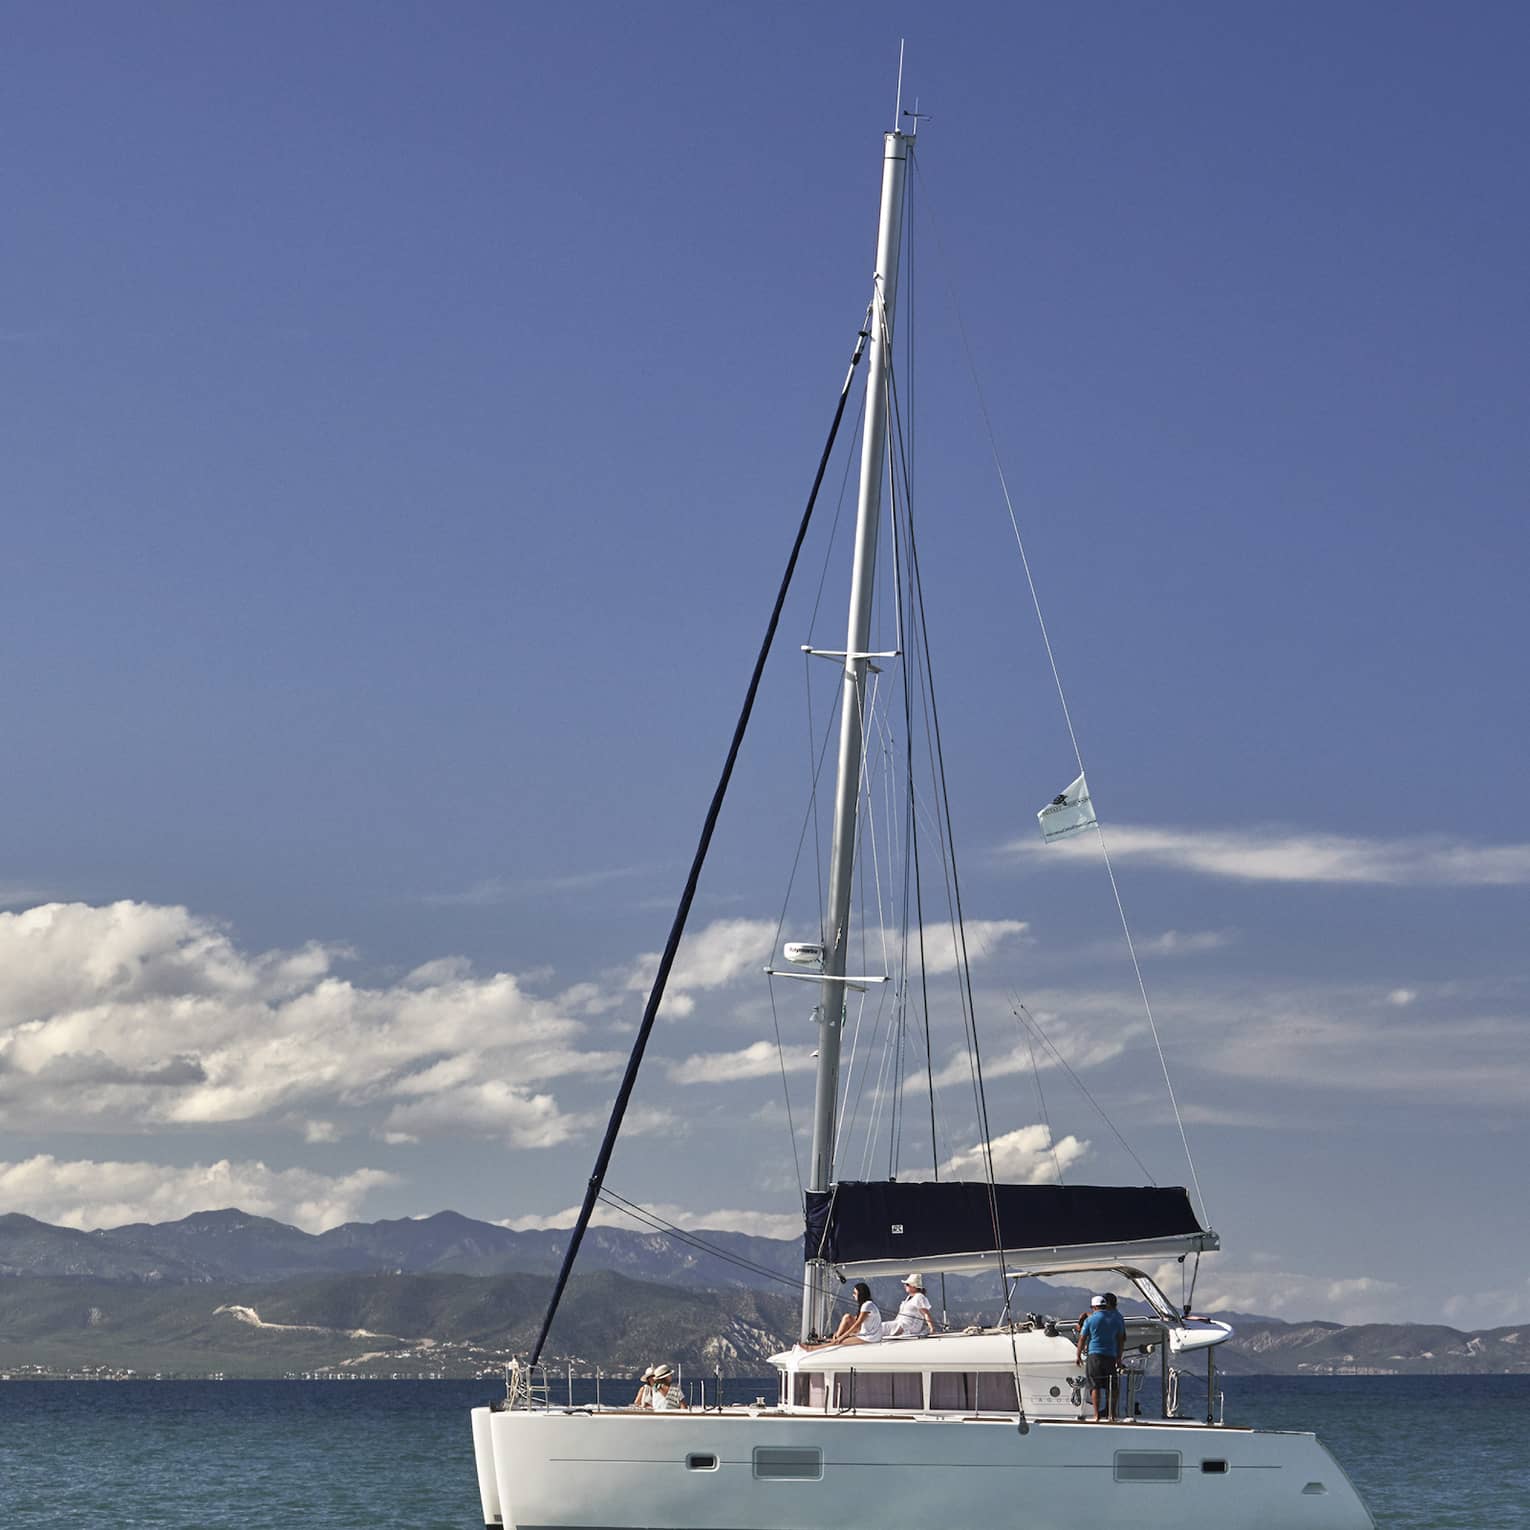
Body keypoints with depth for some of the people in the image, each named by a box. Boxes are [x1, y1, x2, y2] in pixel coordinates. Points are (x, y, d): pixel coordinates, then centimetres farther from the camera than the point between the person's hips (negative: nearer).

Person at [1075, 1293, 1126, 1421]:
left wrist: (1078, 1355, 14)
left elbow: (1082, 1339, 3)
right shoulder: (1117, 1318, 9)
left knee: (1096, 1386, -1)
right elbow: (1121, 1340, 12)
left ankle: (1097, 1415, -7)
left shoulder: (1090, 1320, 0)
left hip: (1095, 1354, -3)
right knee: (1110, 1387, 9)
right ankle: (1110, 1414, 9)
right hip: (1111, 1356, 3)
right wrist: (1119, 1358, 18)